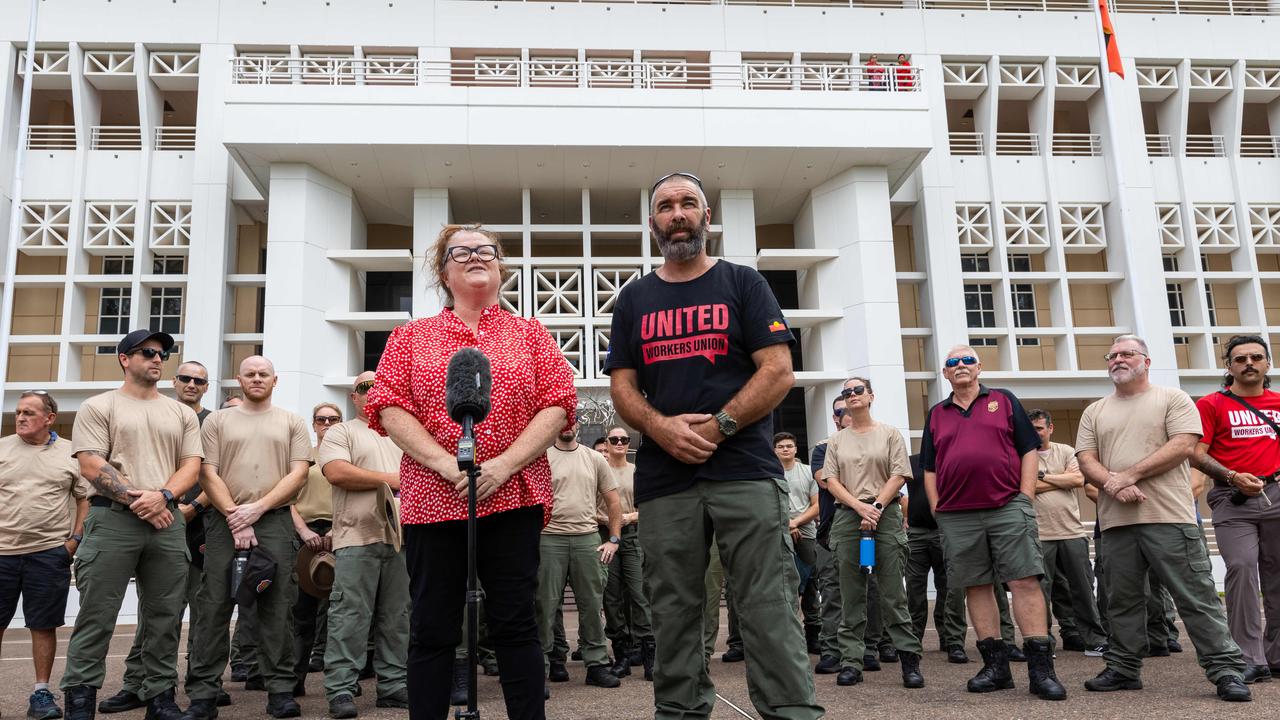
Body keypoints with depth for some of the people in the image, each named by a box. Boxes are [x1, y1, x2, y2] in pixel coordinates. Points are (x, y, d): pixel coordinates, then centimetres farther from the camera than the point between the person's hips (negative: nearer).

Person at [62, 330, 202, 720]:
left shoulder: (182, 413, 15)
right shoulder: (98, 407, 5)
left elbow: (191, 465, 8)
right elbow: (91, 466, -5)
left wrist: (162, 496, -10)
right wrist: (134, 498, -13)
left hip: (167, 520, 4)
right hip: (112, 518, -3)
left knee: (165, 618, 6)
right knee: (97, 616, -2)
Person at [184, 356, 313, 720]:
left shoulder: (292, 423, 11)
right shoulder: (217, 421, 12)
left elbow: (298, 474, 2)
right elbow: (208, 475, 3)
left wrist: (257, 508, -10)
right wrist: (235, 516, -9)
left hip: (275, 522, 0)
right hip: (225, 522, 1)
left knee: (275, 609, 0)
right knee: (214, 608, 0)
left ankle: (280, 690, 5)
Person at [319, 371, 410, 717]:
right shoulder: (340, 433, 6)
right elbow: (336, 472, -12)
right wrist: (389, 479, -9)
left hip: (401, 536, 5)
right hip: (358, 537, -5)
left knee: (397, 617, 7)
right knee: (351, 616, -7)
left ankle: (394, 685, 13)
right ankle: (340, 690, -2)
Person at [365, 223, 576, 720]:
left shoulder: (529, 334, 11)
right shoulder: (412, 337, 12)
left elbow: (558, 404, 1)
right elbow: (389, 407, 1)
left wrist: (504, 465, -12)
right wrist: (446, 463, -13)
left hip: (513, 496, 0)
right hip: (431, 498, 1)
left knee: (515, 624, 3)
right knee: (432, 629, 6)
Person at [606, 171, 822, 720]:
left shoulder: (743, 283, 8)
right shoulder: (634, 299, 16)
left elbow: (779, 372, -1)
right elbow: (622, 387, 10)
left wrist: (716, 428, -11)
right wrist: (661, 427, -10)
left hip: (745, 470, -2)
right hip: (662, 479, 3)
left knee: (770, 609, -6)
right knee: (673, 612, 7)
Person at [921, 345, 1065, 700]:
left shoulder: (1004, 401, 11)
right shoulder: (936, 415, 16)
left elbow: (1029, 451, 6)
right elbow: (929, 469, 16)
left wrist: (1025, 497, -3)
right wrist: (936, 509, 6)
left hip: (1008, 507, -2)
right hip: (956, 517, 3)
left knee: (1025, 582, -8)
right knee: (976, 588, 4)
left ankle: (1041, 668, -5)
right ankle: (996, 665, 12)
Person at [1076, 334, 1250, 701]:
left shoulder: (1172, 399, 6)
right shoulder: (1095, 412, 17)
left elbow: (1183, 445, -8)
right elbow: (1086, 461, 9)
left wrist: (1129, 475, -14)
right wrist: (1114, 486, -12)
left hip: (1169, 518, -4)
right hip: (1116, 521, 4)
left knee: (1196, 596, -4)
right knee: (1122, 600, 10)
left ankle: (1225, 669, 3)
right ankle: (1124, 668, 18)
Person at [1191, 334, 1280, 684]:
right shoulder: (1212, 404, 3)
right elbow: (1197, 454, -3)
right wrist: (1232, 477, -16)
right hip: (1233, 499, -3)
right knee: (1242, 569, -13)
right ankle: (1251, 660, -8)